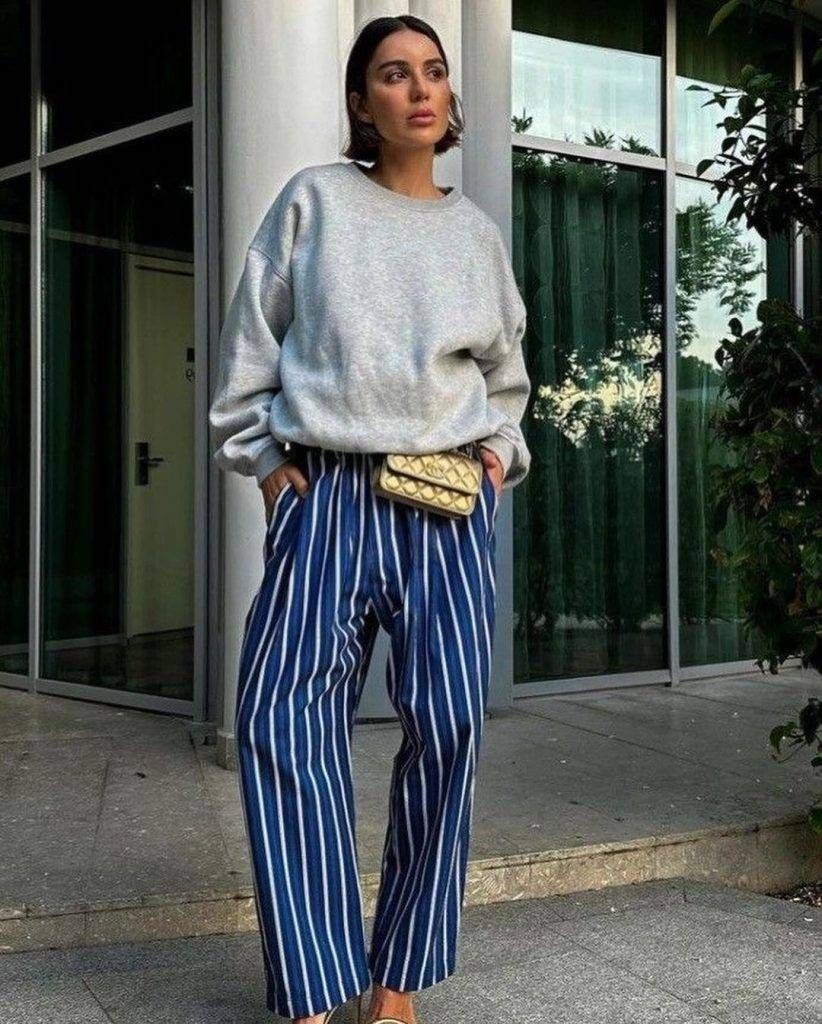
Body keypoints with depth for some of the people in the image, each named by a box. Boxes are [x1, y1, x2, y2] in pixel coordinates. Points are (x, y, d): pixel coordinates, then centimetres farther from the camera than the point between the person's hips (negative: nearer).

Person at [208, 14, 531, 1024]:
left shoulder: (476, 232, 16)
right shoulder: (314, 199, 8)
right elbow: (249, 342, 9)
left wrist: (501, 448, 12)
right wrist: (263, 459, 3)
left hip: (450, 501, 2)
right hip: (326, 491, -2)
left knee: (447, 724, -4)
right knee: (284, 718, -11)